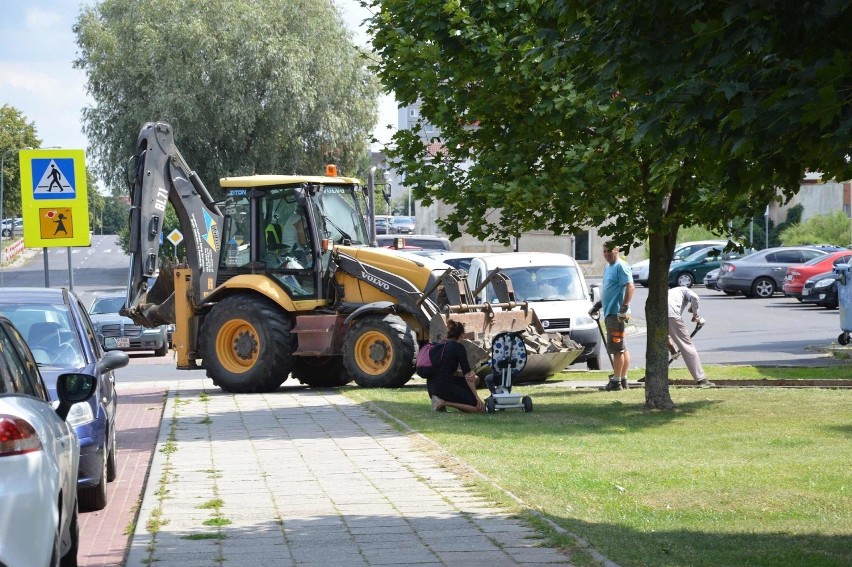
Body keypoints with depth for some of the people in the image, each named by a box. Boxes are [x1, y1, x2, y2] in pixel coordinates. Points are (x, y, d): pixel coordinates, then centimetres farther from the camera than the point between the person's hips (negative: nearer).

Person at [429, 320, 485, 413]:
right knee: (480, 407, -3)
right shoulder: (458, 347, -7)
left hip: (432, 387, 8)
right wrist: (477, 397, -5)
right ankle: (443, 402, -10)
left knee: (474, 380, 23)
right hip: (445, 387, -8)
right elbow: (467, 375, -9)